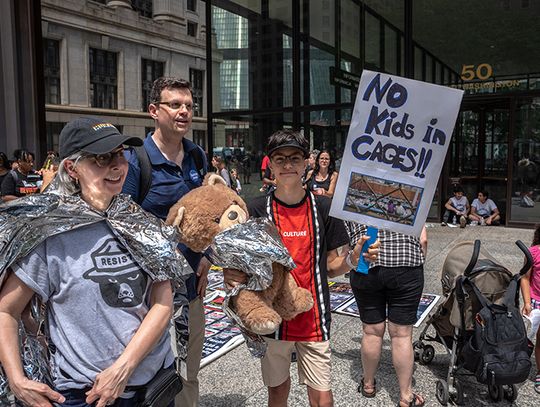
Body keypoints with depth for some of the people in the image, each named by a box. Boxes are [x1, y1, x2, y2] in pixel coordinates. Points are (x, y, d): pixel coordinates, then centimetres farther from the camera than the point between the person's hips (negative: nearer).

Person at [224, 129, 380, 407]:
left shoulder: (324, 209, -3)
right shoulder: (256, 210, -6)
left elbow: (331, 267, 2)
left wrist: (354, 257, -18)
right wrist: (231, 275, -23)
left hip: (314, 319, 0)